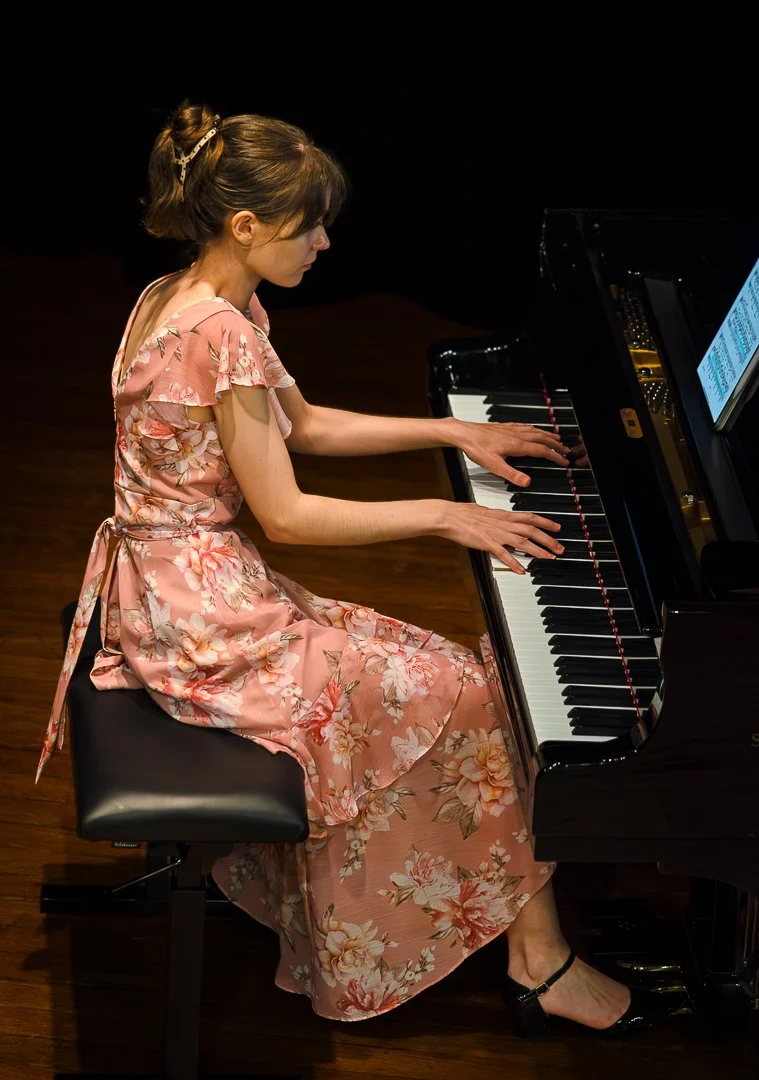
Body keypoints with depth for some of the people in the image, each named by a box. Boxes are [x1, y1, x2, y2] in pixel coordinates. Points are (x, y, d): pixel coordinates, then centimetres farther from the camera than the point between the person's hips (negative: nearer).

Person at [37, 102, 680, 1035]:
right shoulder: (223, 333, -23)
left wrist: (454, 431, 16)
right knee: (464, 694, -5)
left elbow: (300, 424, 20)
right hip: (203, 614, -10)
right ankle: (540, 964, 4)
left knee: (432, 673, 12)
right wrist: (442, 516, -12)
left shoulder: (182, 297, 9)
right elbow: (286, 514, -20)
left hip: (170, 591, 10)